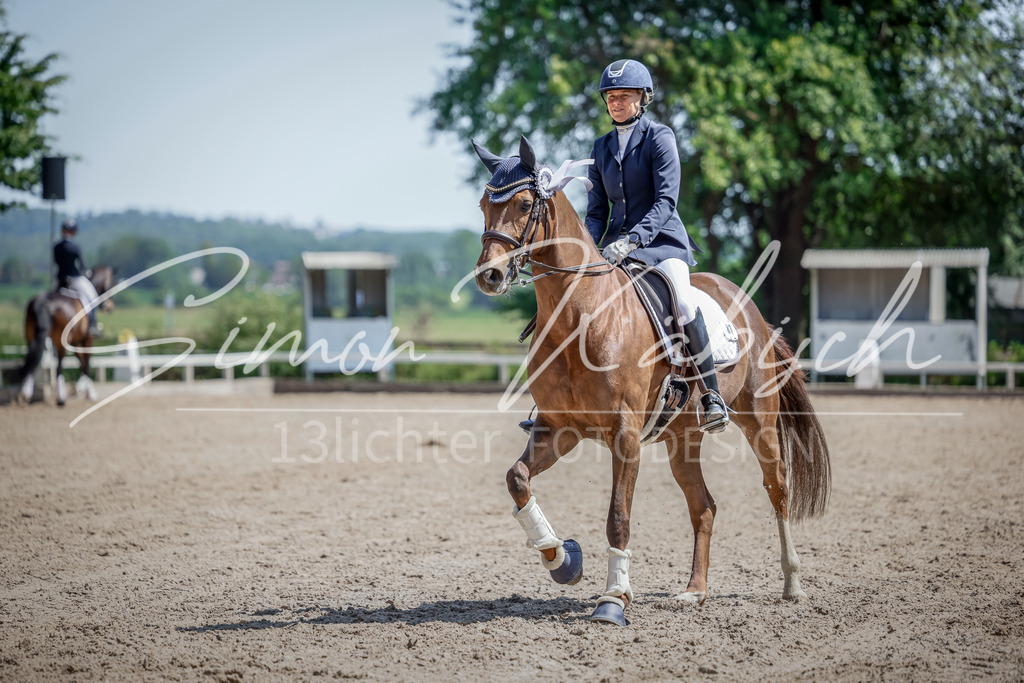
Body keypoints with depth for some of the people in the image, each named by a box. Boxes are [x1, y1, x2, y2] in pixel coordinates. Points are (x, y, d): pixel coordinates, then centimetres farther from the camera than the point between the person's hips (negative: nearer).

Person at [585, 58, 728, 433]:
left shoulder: (659, 137, -3)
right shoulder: (602, 147, 14)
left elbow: (666, 201, -13)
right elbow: (597, 210, 15)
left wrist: (632, 240, -27)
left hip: (662, 239, -6)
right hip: (616, 245, 6)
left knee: (683, 304, -31)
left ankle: (712, 396, -23)